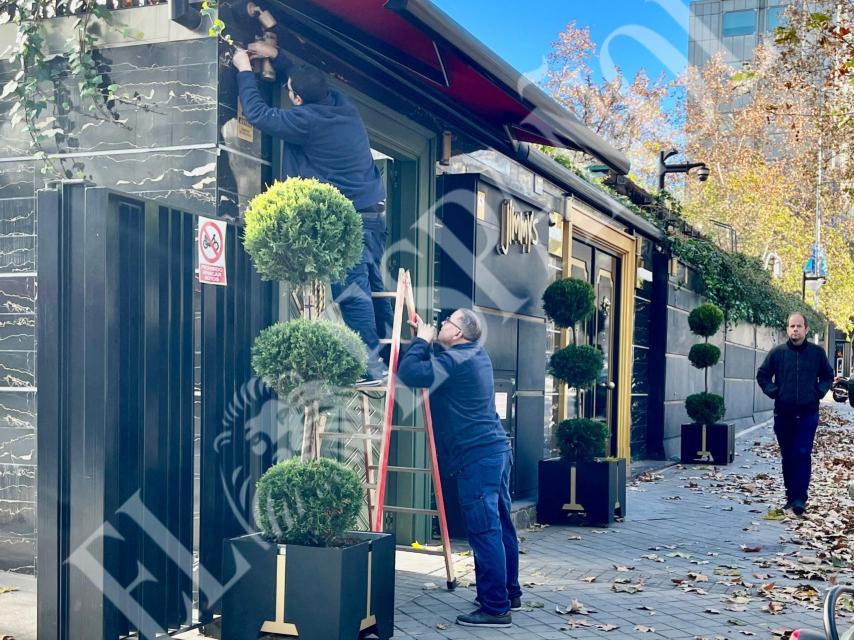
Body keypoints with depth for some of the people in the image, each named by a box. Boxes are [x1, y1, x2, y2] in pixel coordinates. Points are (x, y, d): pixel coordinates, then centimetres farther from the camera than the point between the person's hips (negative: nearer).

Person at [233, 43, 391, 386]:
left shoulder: (306, 120, -14)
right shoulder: (342, 104, 9)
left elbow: (258, 113, -2)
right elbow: (309, 82, 29)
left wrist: (245, 70, 9)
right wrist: (276, 56, 29)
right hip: (373, 213, 9)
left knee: (351, 292, -7)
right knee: (371, 287, 11)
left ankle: (373, 367, -8)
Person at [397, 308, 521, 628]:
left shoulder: (454, 361, -14)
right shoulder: (476, 354, 15)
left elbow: (409, 372, -21)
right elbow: (435, 367, 32)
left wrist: (420, 340, -6)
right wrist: (424, 339, 21)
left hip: (476, 456, -10)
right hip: (497, 449, 10)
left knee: (485, 532, -8)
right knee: (500, 526, 16)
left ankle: (495, 608, -6)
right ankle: (509, 593, 26)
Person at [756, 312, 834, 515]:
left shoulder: (817, 352, 1)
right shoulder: (777, 352, 0)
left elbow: (828, 376, 15)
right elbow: (762, 375, 11)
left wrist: (819, 392, 0)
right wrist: (773, 392, -2)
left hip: (808, 414, -1)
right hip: (783, 414, 1)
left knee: (803, 455, -11)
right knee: (788, 457, 9)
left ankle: (799, 498, -12)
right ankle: (791, 496, 19)